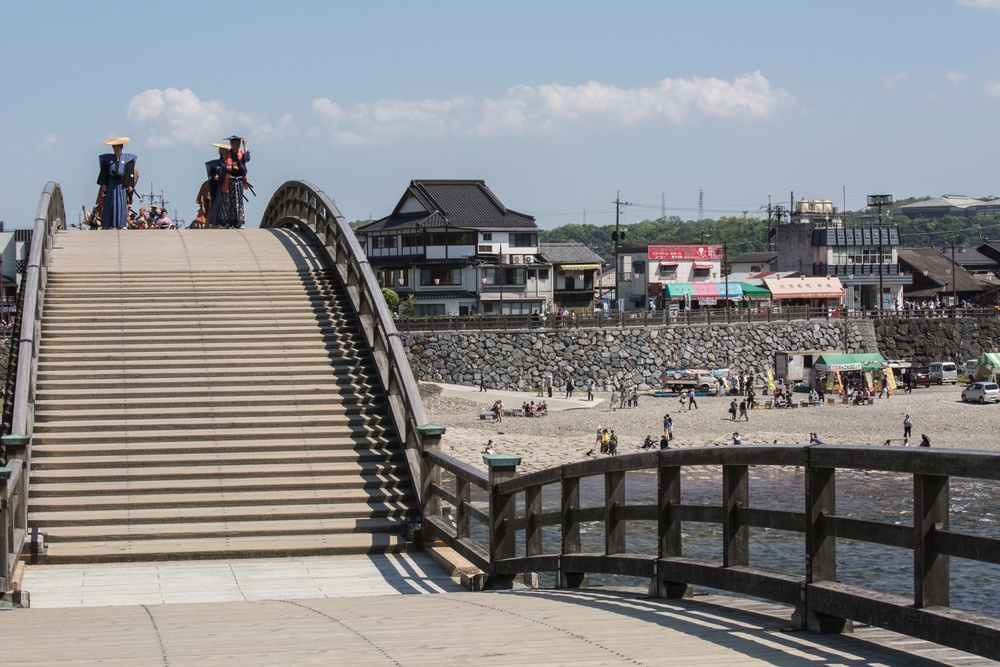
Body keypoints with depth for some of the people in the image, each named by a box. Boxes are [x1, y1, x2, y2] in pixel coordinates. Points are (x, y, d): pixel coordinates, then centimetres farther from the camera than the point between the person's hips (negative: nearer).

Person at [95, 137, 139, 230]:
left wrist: (130, 185, -7)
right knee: (109, 205, -3)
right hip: (111, 185, 1)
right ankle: (109, 225, -4)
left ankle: (122, 225, -7)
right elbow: (104, 172, 8)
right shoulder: (107, 159, 10)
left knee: (122, 205, -6)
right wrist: (103, 184, -3)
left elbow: (130, 173, 2)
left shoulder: (127, 159, 7)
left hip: (122, 186, -1)